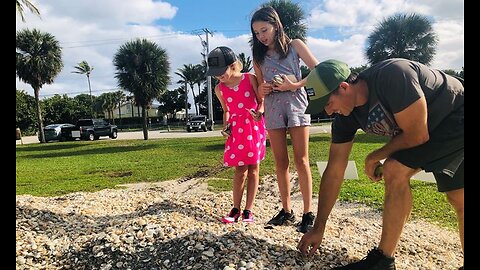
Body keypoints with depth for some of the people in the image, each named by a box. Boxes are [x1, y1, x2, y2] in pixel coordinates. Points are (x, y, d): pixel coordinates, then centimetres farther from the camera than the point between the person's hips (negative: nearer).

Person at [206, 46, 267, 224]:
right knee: (240, 170, 3)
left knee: (253, 169, 3)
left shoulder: (250, 79, -7)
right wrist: (225, 126, 1)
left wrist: (259, 113, -19)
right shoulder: (219, 89, 2)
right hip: (236, 129, 2)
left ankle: (248, 210, 12)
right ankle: (236, 209, 14)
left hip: (254, 127, -2)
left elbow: (262, 101, 0)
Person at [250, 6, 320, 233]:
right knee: (280, 162, 4)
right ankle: (286, 210, 13)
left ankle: (308, 213, 2)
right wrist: (261, 90, -6)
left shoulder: (294, 45, 4)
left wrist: (296, 84, -15)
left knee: (301, 160, -5)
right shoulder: (258, 55, 13)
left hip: (296, 103, -3)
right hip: (273, 108, 3)